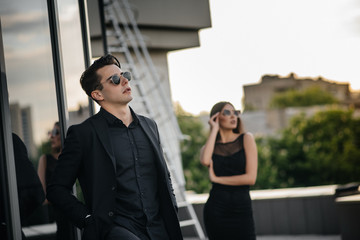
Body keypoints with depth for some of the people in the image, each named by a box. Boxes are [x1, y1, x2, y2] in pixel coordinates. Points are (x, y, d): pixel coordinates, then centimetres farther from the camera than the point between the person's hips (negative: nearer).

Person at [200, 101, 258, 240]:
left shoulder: (246, 139, 4)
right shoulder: (209, 146, 10)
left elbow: (251, 178, -6)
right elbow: (205, 161, -17)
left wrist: (216, 179, -3)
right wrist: (214, 130, -6)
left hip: (242, 209, -1)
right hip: (216, 209, 1)